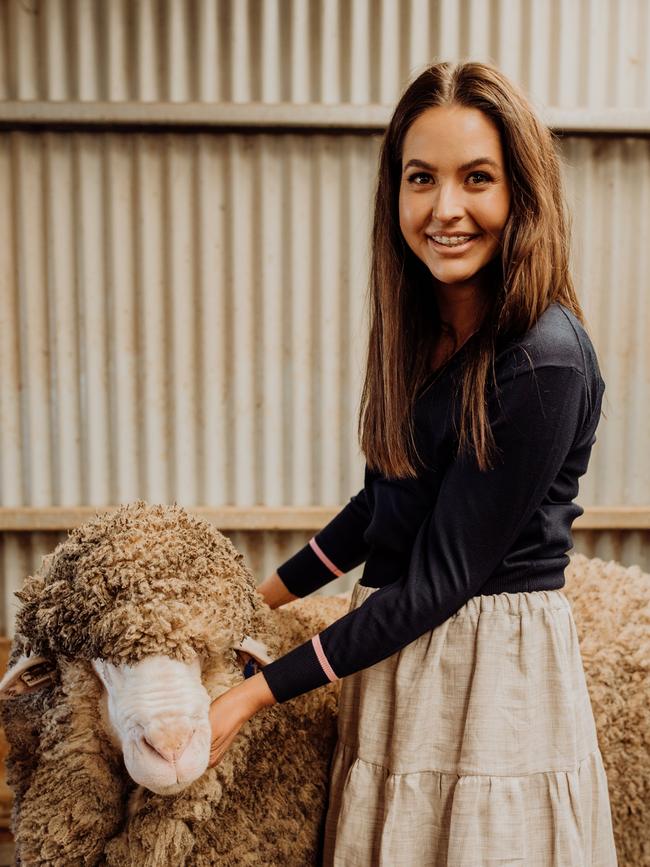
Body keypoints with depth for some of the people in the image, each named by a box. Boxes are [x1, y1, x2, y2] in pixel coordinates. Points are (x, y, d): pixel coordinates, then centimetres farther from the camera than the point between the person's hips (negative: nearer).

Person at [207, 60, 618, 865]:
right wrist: (265, 594, 13)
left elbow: (439, 581, -20)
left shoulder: (545, 361, -22)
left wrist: (257, 692, -16)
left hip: (496, 673, -7)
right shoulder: (421, 324, 2)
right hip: (399, 650, 7)